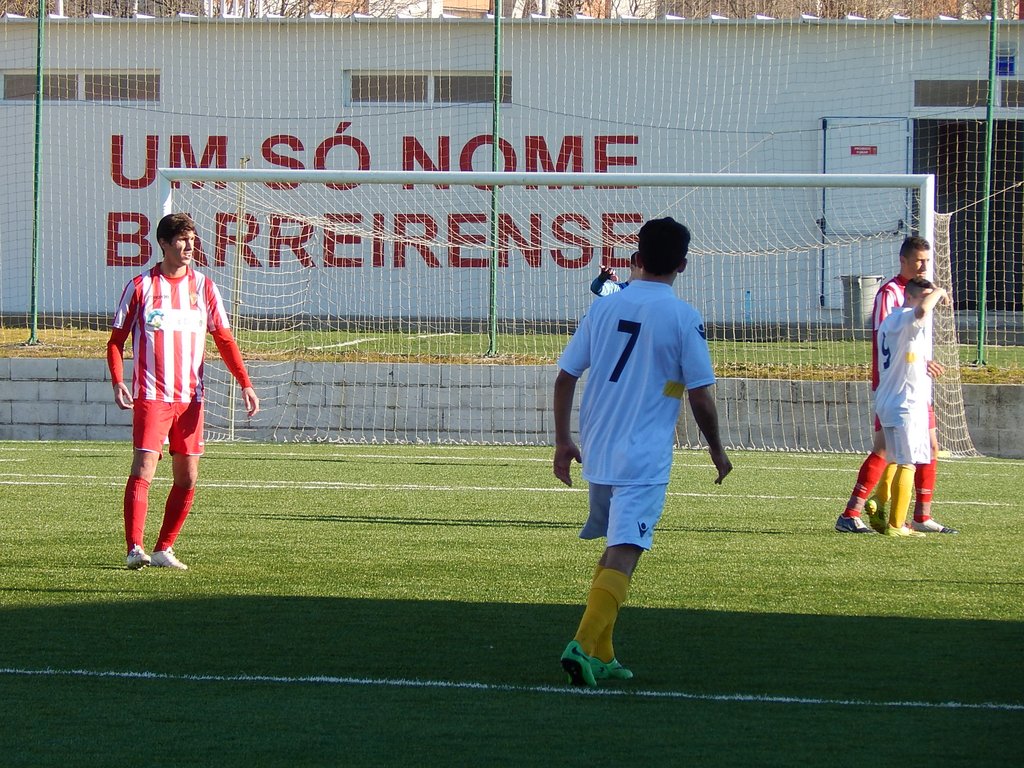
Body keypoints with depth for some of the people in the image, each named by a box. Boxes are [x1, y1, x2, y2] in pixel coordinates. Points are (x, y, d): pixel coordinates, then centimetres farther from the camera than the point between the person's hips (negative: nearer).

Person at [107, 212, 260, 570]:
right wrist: (118, 382, -13)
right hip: (151, 395, -4)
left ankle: (163, 549, 13)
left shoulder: (203, 287, 8)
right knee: (143, 470, -15)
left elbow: (224, 340, 9)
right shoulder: (141, 286, -1)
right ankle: (134, 549, -16)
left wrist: (246, 385, -2)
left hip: (190, 398, 4)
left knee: (187, 478, 4)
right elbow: (116, 340, 3)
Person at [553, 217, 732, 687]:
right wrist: (717, 451, 7)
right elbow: (700, 397, -7)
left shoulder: (604, 308, 7)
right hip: (644, 459, -6)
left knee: (614, 551, 20)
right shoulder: (683, 318, -7)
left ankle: (601, 655, 23)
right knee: (622, 556, -10)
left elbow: (565, 377, 7)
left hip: (597, 453, 6)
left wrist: (563, 441, 15)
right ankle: (584, 645, -26)